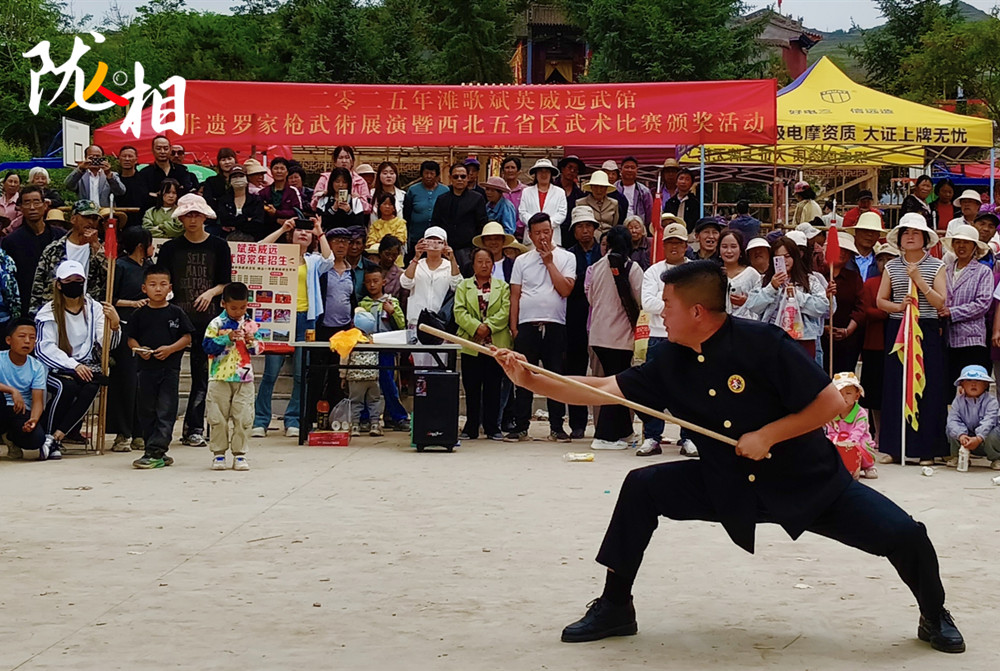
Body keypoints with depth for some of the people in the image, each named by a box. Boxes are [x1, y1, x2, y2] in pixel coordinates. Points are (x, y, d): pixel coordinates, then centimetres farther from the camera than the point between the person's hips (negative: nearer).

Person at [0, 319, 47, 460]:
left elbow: (38, 401, -11)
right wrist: (12, 391, -40)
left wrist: (34, 420, -32)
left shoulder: (37, 367, -4)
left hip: (23, 411, 2)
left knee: (36, 439, -28)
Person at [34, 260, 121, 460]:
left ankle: (55, 437, -27)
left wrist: (114, 324, -23)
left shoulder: (94, 308, 9)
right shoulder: (49, 312, 1)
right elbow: (45, 348, -10)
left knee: (91, 388, -31)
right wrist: (73, 365, -22)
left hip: (86, 367, 2)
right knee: (67, 387, -34)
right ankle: (47, 435, -23)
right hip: (56, 368, -2)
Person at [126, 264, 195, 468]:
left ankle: (154, 452, -8)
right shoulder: (139, 314, 5)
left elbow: (187, 337, 1)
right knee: (146, 411, 7)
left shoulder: (176, 313, 1)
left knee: (166, 411, -7)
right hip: (145, 367, 2)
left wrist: (170, 349, -13)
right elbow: (131, 338, 8)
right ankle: (158, 453, 18)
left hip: (170, 368, -2)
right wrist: (139, 350, -12)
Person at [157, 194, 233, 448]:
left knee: (202, 372, 2)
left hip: (208, 319, 0)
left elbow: (226, 283, 7)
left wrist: (212, 292, -12)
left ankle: (194, 427, 7)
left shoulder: (218, 247, 7)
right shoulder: (170, 248, 8)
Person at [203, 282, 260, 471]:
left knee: (243, 418, 1)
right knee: (218, 418, 2)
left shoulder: (250, 324, 7)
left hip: (244, 379, 2)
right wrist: (227, 338, -19)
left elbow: (258, 349, 9)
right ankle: (218, 453, 11)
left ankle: (239, 454, 9)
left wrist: (251, 342, -12)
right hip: (220, 378, -2)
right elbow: (207, 346, -10)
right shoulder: (216, 324, -2)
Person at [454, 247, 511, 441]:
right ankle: (471, 427, 9)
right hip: (470, 344, 0)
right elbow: (459, 312, -1)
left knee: (493, 387, 2)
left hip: (496, 344, 0)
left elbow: (505, 311, -2)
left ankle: (492, 427, 8)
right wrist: (476, 327, -16)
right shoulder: (463, 286, 12)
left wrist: (488, 326, -15)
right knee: (471, 388, 2)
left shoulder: (502, 287, 12)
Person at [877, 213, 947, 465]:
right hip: (897, 330, 2)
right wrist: (899, 307, -11)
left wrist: (919, 280, -13)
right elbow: (880, 301, 8)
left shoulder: (936, 266, 4)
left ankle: (926, 448, 1)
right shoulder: (892, 267, 10)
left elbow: (940, 302, -5)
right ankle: (895, 446, 6)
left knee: (927, 387, -4)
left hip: (927, 332, -2)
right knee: (896, 387, 0)